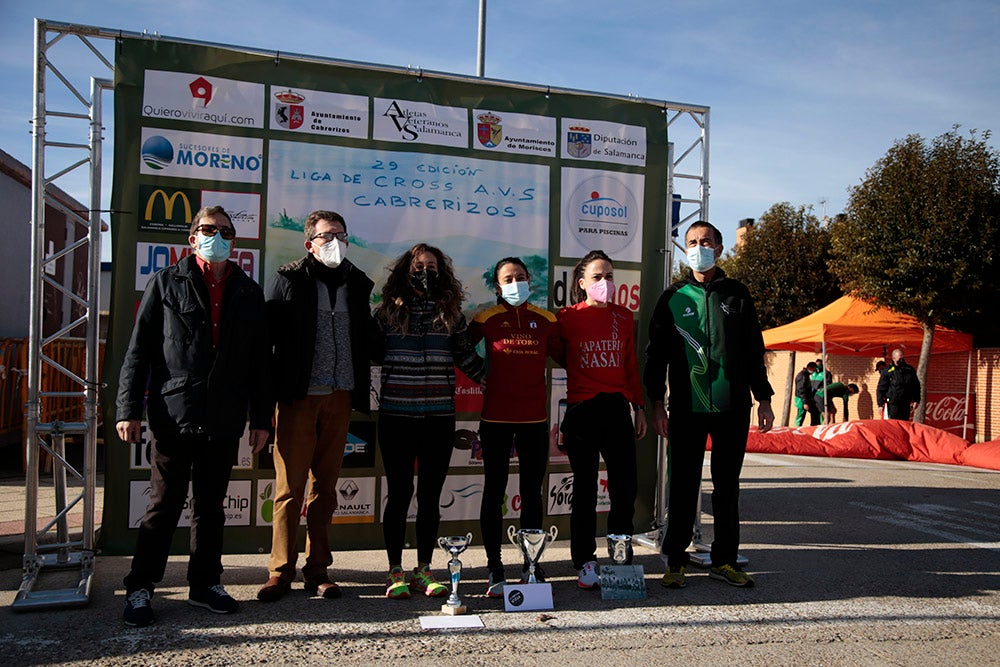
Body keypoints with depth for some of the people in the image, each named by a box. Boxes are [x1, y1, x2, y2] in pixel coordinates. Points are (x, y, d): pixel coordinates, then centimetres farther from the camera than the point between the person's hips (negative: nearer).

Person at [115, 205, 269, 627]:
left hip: (225, 421, 3)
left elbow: (259, 362, 12)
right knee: (164, 507, 4)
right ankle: (140, 589, 18)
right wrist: (128, 409, -6)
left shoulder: (248, 293, 12)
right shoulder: (166, 284, 5)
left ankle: (205, 584, 25)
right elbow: (139, 350, 1)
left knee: (211, 507, 12)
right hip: (174, 416, -2)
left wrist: (260, 417, 8)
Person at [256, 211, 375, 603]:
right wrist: (270, 392, -8)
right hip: (299, 395, -3)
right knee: (290, 486, -1)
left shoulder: (357, 283, 14)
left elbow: (366, 338, 16)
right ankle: (281, 572, 10)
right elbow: (268, 334, -1)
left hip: (340, 397, 4)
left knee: (325, 486, 9)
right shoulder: (288, 279, 3)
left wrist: (360, 390, 7)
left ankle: (317, 570, 18)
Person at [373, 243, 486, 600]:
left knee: (430, 495, 7)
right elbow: (371, 353, 9)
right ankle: (396, 572, 14)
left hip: (439, 419, 2)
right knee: (399, 493, 2)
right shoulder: (388, 312, 5)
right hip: (396, 417, -1)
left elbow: (467, 358, 13)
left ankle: (424, 570, 19)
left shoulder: (451, 315, 9)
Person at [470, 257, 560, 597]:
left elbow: (561, 354, 14)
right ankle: (495, 569, 12)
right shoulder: (487, 319, 0)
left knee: (532, 492, 9)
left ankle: (532, 566, 21)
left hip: (534, 419, 2)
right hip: (496, 419, -2)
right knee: (494, 491, 3)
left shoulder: (545, 320, 5)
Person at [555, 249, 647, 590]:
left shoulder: (624, 317, 10)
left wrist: (639, 407, 11)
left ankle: (622, 561, 18)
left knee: (626, 487, 3)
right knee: (585, 489, 4)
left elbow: (631, 366, 14)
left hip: (617, 409, 3)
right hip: (581, 409, -3)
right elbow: (559, 358, 11)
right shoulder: (567, 317, 1)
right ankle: (585, 564, 16)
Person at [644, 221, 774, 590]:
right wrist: (657, 403, -3)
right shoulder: (673, 297, 6)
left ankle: (724, 559, 20)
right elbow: (656, 353, 5)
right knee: (683, 486, 3)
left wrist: (763, 399, 7)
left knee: (727, 486, 9)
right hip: (686, 408, -1)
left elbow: (755, 350, 12)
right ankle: (675, 558, 14)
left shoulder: (736, 294, 10)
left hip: (733, 408, 2)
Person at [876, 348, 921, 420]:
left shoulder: (910, 369, 9)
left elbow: (916, 386, 18)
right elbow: (881, 388, -3)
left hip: (906, 404, 4)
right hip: (892, 405, -4)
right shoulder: (888, 371, -3)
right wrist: (880, 404, -8)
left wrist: (916, 401, 10)